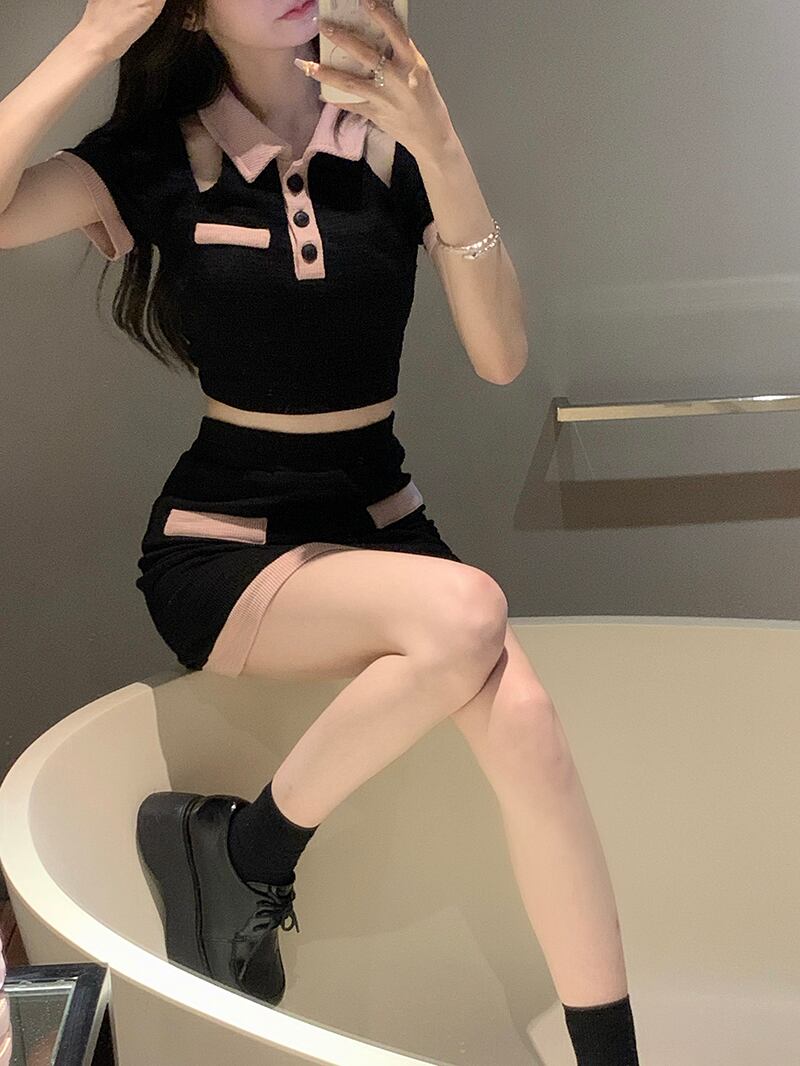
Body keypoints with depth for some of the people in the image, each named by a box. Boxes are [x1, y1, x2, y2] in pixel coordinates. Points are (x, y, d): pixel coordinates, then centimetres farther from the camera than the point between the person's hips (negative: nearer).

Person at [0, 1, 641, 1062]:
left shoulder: (392, 138, 0)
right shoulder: (157, 156, -3)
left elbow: (501, 357, -9)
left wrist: (439, 148, -19)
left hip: (380, 522, 3)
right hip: (222, 546, -2)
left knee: (524, 719, -25)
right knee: (466, 615, -32)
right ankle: (241, 849, -10)